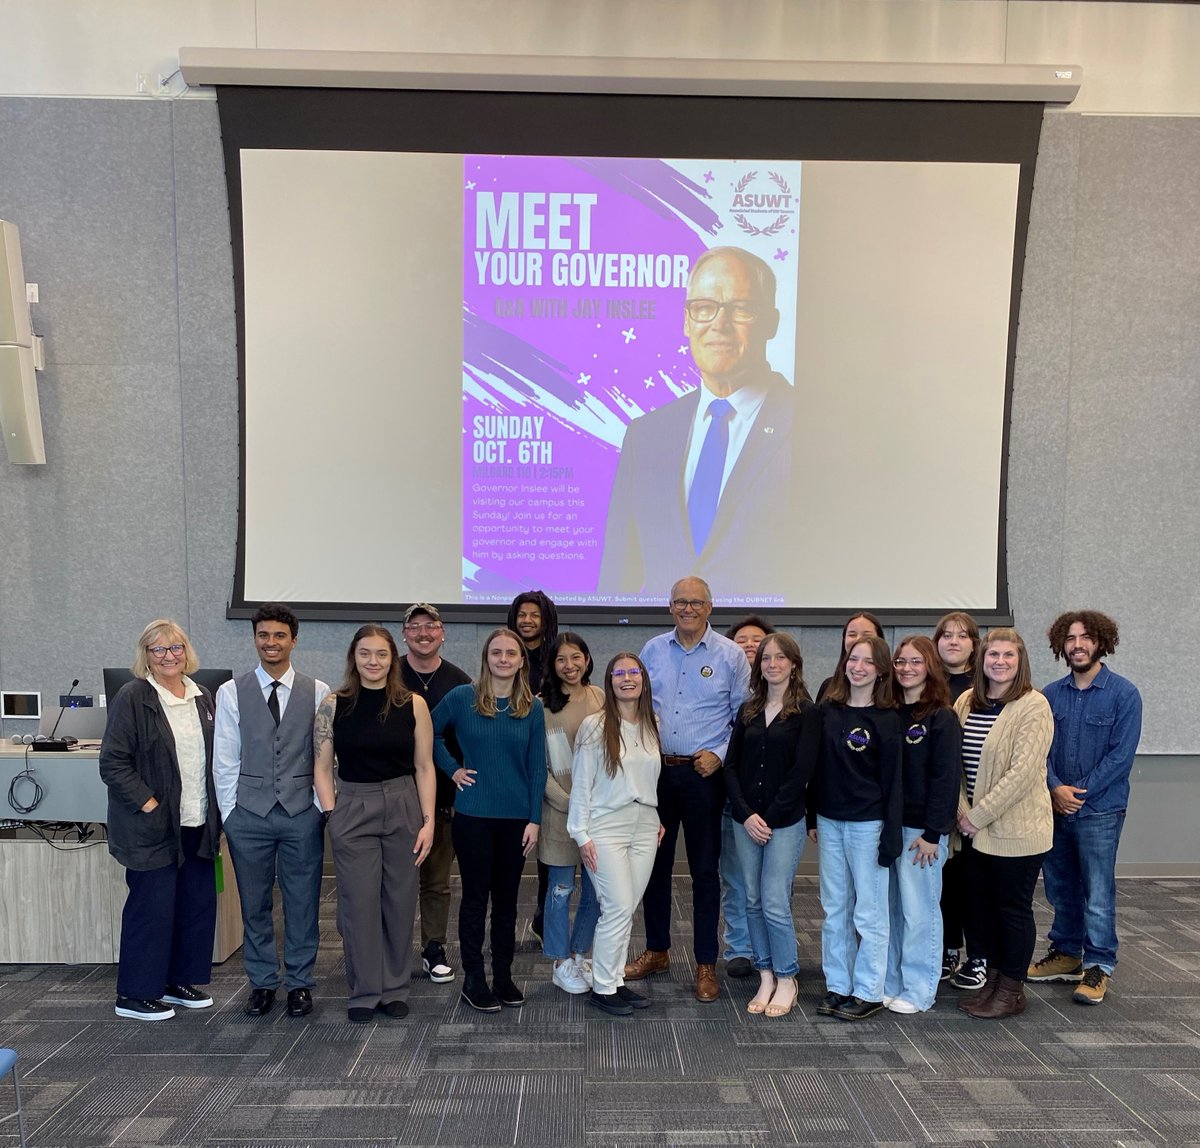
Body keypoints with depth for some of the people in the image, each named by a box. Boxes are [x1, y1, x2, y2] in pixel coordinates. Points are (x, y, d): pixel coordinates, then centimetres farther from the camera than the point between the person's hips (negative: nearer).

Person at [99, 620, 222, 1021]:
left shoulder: (202, 698, 10)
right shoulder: (132, 698, -9)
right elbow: (113, 763, -12)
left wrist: (215, 809, 8)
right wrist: (149, 805, -17)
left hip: (198, 823, 6)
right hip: (154, 826, -6)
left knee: (198, 903, 11)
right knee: (152, 906, 1)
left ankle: (181, 980, 27)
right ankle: (134, 994, 17)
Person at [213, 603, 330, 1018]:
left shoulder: (318, 692, 0)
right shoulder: (231, 692, 2)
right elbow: (224, 761, 3)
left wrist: (320, 807, -3)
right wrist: (230, 813, 0)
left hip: (303, 814, 0)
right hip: (249, 814, 1)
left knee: (302, 904, 8)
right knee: (254, 905, 11)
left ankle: (300, 982, 24)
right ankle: (262, 982, 28)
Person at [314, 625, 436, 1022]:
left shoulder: (413, 704, -2)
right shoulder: (333, 705, -1)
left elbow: (424, 768, 0)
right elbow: (322, 768, 1)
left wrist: (428, 821, -4)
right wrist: (332, 815, -7)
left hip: (403, 808, 1)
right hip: (352, 810, 0)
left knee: (400, 901, 9)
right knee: (358, 903, 4)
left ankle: (395, 989, 26)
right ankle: (364, 991, 21)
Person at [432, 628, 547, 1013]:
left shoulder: (532, 708, 1)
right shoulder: (461, 698, -5)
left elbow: (537, 767, 1)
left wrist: (534, 819, -3)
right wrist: (452, 769, -2)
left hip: (516, 817, 2)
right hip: (473, 815, -2)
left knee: (507, 899, 12)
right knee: (475, 897, 6)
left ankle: (503, 976, 25)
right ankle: (473, 978, 19)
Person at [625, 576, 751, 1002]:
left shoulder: (730, 655, -3)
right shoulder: (652, 651, 6)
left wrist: (720, 755, -9)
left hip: (704, 774, -3)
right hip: (656, 771, 3)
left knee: (705, 870, 5)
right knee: (655, 863, 13)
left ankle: (706, 964, 19)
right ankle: (657, 951, 30)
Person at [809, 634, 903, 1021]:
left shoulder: (887, 719, -8)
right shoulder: (828, 710, 5)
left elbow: (892, 781, -8)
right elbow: (818, 766, 10)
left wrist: (891, 836, -10)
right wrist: (813, 817, 10)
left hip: (867, 825, -5)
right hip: (829, 822, 5)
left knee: (869, 913, 5)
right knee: (834, 909, 12)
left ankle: (868, 992, 17)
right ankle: (837, 985, 24)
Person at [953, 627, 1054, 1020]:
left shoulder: (1033, 707, -13)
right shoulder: (966, 702, 6)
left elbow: (1022, 772, -20)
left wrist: (979, 814, -17)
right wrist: (963, 811, -6)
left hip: (1017, 828, -6)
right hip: (976, 828, 6)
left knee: (1013, 908, 7)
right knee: (980, 905, 15)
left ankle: (1012, 990, 22)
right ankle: (993, 978, 32)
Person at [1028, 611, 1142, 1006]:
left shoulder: (1123, 693, -7)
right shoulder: (1051, 695, 5)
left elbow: (1121, 755, -11)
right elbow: (1041, 750, 4)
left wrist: (1078, 793, -14)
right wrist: (1055, 789, -13)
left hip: (1099, 810, -4)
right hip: (1055, 808, 4)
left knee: (1097, 892, 1)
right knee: (1060, 887, 14)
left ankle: (1098, 967, 15)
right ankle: (1066, 954, 30)